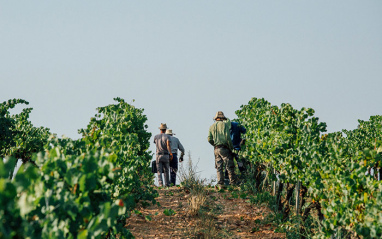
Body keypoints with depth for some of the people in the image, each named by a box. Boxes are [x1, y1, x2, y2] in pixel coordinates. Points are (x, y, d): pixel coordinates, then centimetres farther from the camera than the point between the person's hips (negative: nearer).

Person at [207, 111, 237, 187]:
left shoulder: (212, 126, 11)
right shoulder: (224, 124, -4)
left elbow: (209, 139, 5)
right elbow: (227, 137, -11)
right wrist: (231, 147, -1)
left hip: (216, 149, 5)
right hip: (224, 148, -5)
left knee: (219, 167, 8)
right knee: (229, 166, -1)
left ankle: (220, 183, 5)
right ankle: (233, 182, -1)